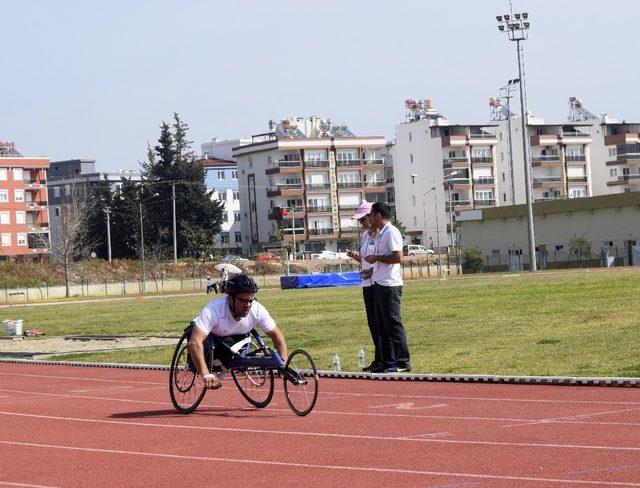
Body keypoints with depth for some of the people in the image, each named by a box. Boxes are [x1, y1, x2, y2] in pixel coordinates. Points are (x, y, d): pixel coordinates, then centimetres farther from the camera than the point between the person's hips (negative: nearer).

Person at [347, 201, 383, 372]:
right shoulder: (365, 235, 16)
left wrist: (373, 270, -22)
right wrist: (355, 256, 4)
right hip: (367, 284, 9)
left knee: (381, 323, -6)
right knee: (372, 322, 11)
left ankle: (382, 359, -2)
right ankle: (379, 360, 16)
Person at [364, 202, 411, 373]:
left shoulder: (391, 232, -12)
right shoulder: (381, 234, 18)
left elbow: (398, 257, -20)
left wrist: (376, 258, -14)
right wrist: (372, 270, 16)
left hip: (389, 285, -10)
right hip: (379, 284, 10)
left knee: (393, 324, -7)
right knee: (383, 325, 12)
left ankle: (403, 362, -4)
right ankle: (388, 362, 16)